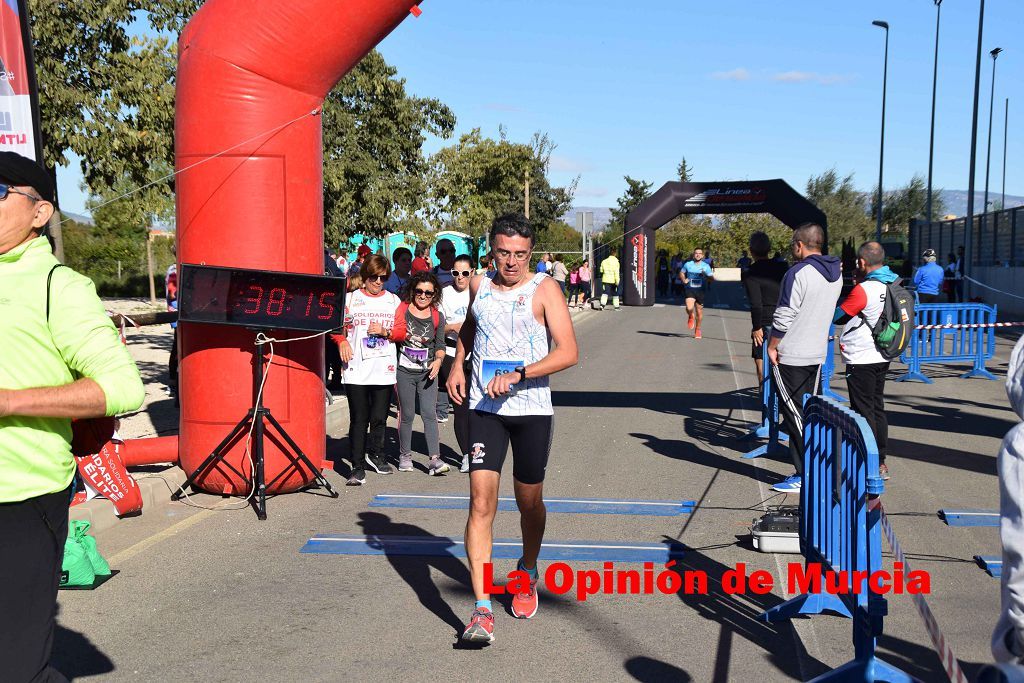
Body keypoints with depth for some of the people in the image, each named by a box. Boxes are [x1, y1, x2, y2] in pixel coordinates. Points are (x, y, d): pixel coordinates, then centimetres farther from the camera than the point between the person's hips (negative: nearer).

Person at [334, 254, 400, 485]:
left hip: (384, 369, 2)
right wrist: (342, 341, -12)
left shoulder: (393, 301, 10)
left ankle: (374, 453, 34)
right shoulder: (351, 299, 5)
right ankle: (358, 467, 1)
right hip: (357, 370, -2)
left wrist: (385, 332, -8)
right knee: (358, 420, -3)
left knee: (379, 417, 10)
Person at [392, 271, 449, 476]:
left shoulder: (437, 316, 8)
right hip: (405, 370, -1)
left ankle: (434, 459, -10)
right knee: (407, 414, 5)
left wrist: (438, 360, -4)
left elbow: (440, 345, 13)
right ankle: (405, 455, 22)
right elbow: (394, 334, 2)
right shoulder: (402, 310, 0)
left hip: (428, 372, 2)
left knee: (429, 414, -6)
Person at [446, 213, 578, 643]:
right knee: (481, 502, -10)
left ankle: (527, 574, 42)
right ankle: (482, 609, -9)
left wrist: (518, 375, -25)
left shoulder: (544, 289, -6)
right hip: (484, 408, 2)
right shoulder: (478, 286, 7)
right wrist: (457, 365, 13)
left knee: (530, 502, 13)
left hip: (532, 410, -2)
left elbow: (568, 352, -15)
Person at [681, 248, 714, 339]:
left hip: (700, 290, 1)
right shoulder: (688, 264, 3)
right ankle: (691, 317, 16)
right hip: (690, 289, -1)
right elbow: (681, 272, 19)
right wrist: (684, 280, -1)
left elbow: (712, 278, 1)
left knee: (699, 311, 8)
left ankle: (697, 330, 28)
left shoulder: (706, 266, 1)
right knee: (689, 308, -22)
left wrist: (706, 276, -20)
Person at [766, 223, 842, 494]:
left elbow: (784, 317, -16)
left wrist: (772, 346, -8)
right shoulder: (836, 273, 8)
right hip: (818, 354, 8)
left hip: (790, 357, -8)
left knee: (796, 415, -2)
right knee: (808, 413, 15)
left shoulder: (798, 273, -16)